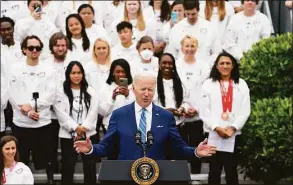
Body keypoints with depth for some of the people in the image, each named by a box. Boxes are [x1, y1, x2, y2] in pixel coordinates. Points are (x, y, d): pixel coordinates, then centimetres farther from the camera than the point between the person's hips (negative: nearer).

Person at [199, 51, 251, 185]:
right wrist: (216, 128, -11)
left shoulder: (241, 84, 7)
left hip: (234, 133, 1)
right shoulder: (208, 84, 5)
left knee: (231, 169, 6)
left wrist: (233, 127, -10)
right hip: (213, 134, -1)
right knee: (214, 169, 4)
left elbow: (245, 111, 2)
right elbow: (204, 110, -1)